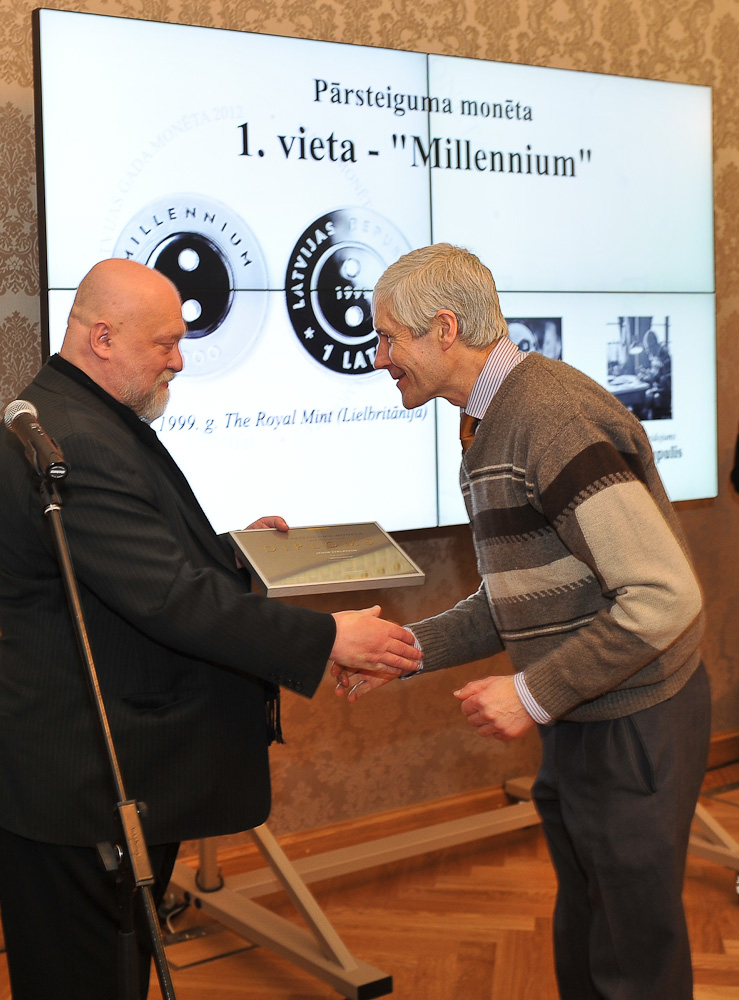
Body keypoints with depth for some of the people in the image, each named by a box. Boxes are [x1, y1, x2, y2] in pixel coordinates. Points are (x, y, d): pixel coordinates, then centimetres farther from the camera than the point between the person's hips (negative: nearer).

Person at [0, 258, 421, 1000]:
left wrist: (228, 550, 18)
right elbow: (171, 599, -27)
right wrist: (327, 639, -22)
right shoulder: (76, 443, -24)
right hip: (80, 781, -11)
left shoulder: (63, 417, 12)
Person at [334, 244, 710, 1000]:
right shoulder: (491, 426, 9)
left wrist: (534, 693, -21)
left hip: (632, 725, -9)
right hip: (577, 722, 9)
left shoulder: (553, 420, -23)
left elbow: (664, 597, -28)